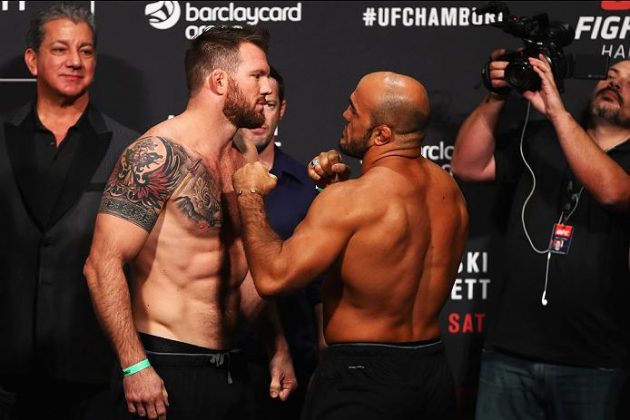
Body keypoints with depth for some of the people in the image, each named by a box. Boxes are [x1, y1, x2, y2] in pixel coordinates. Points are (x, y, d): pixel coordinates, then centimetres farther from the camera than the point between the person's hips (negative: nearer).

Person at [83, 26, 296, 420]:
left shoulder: (241, 162, 10)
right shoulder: (159, 154, -14)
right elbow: (103, 265, -19)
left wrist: (278, 347, 18)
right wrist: (135, 366, -21)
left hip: (231, 367, 8)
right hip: (168, 370, -8)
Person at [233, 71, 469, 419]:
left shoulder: (349, 199, -21)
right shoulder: (448, 188, 3)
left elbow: (273, 277, -23)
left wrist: (249, 195, -10)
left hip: (362, 377, -7)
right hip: (434, 370, 7)